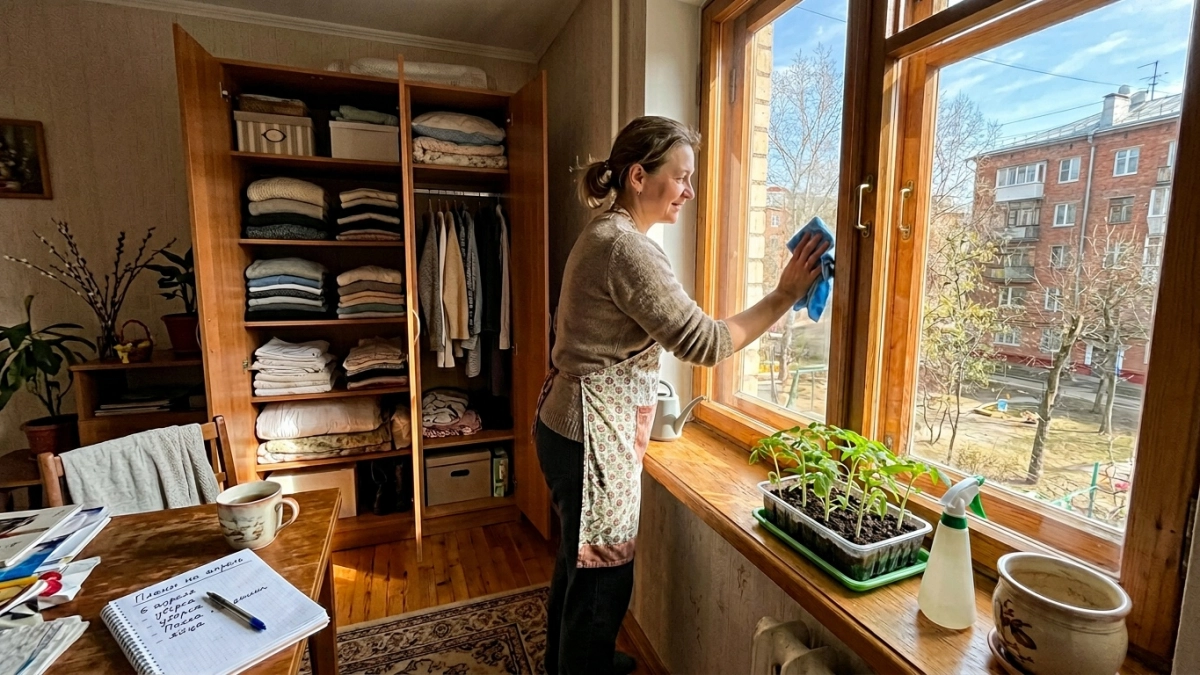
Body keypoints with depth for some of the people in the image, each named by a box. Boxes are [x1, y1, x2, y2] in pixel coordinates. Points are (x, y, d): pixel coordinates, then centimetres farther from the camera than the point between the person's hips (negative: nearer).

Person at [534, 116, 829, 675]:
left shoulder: (605, 234, 10)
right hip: (593, 436, -10)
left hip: (570, 424, 10)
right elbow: (705, 342, -23)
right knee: (601, 577, 9)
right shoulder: (627, 248, -22)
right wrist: (784, 296, -15)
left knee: (579, 560, 27)